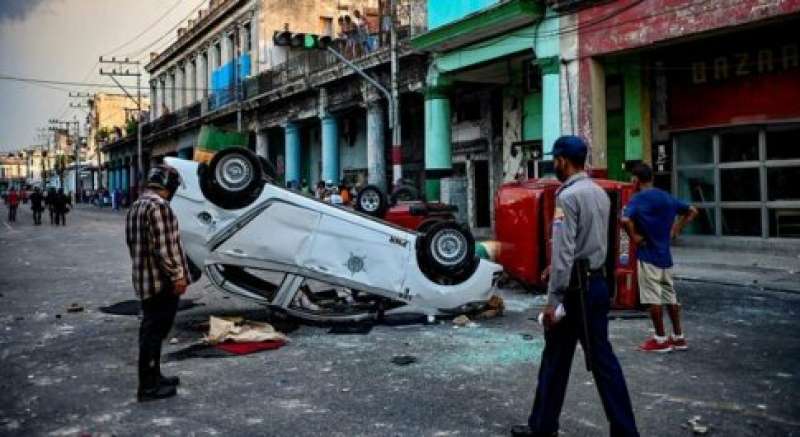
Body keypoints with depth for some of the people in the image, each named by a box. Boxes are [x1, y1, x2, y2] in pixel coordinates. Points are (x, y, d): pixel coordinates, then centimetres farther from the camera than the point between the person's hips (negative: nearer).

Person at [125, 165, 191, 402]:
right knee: (154, 332, -3)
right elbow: (163, 247, -23)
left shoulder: (136, 206, 14)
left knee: (151, 331, 18)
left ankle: (153, 377, 29)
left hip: (144, 280, 10)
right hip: (162, 282, -10)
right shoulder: (158, 206, -18)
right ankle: (148, 387, 4)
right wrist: (177, 275, -18)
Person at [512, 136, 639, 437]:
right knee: (602, 359, 10)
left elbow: (563, 252, -20)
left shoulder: (568, 196, -15)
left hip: (576, 288, -7)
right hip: (598, 283, 8)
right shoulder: (600, 193, 10)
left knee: (556, 360, 6)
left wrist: (553, 300, -18)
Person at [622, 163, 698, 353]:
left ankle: (661, 340, 7)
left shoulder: (638, 199, -12)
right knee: (670, 295, 14)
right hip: (665, 254, 7)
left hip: (648, 255, -7)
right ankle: (678, 337, 21)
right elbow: (692, 211, 17)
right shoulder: (667, 197, 9)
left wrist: (634, 237, -14)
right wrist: (675, 230, 13)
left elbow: (625, 220, -30)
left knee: (653, 298, 1)